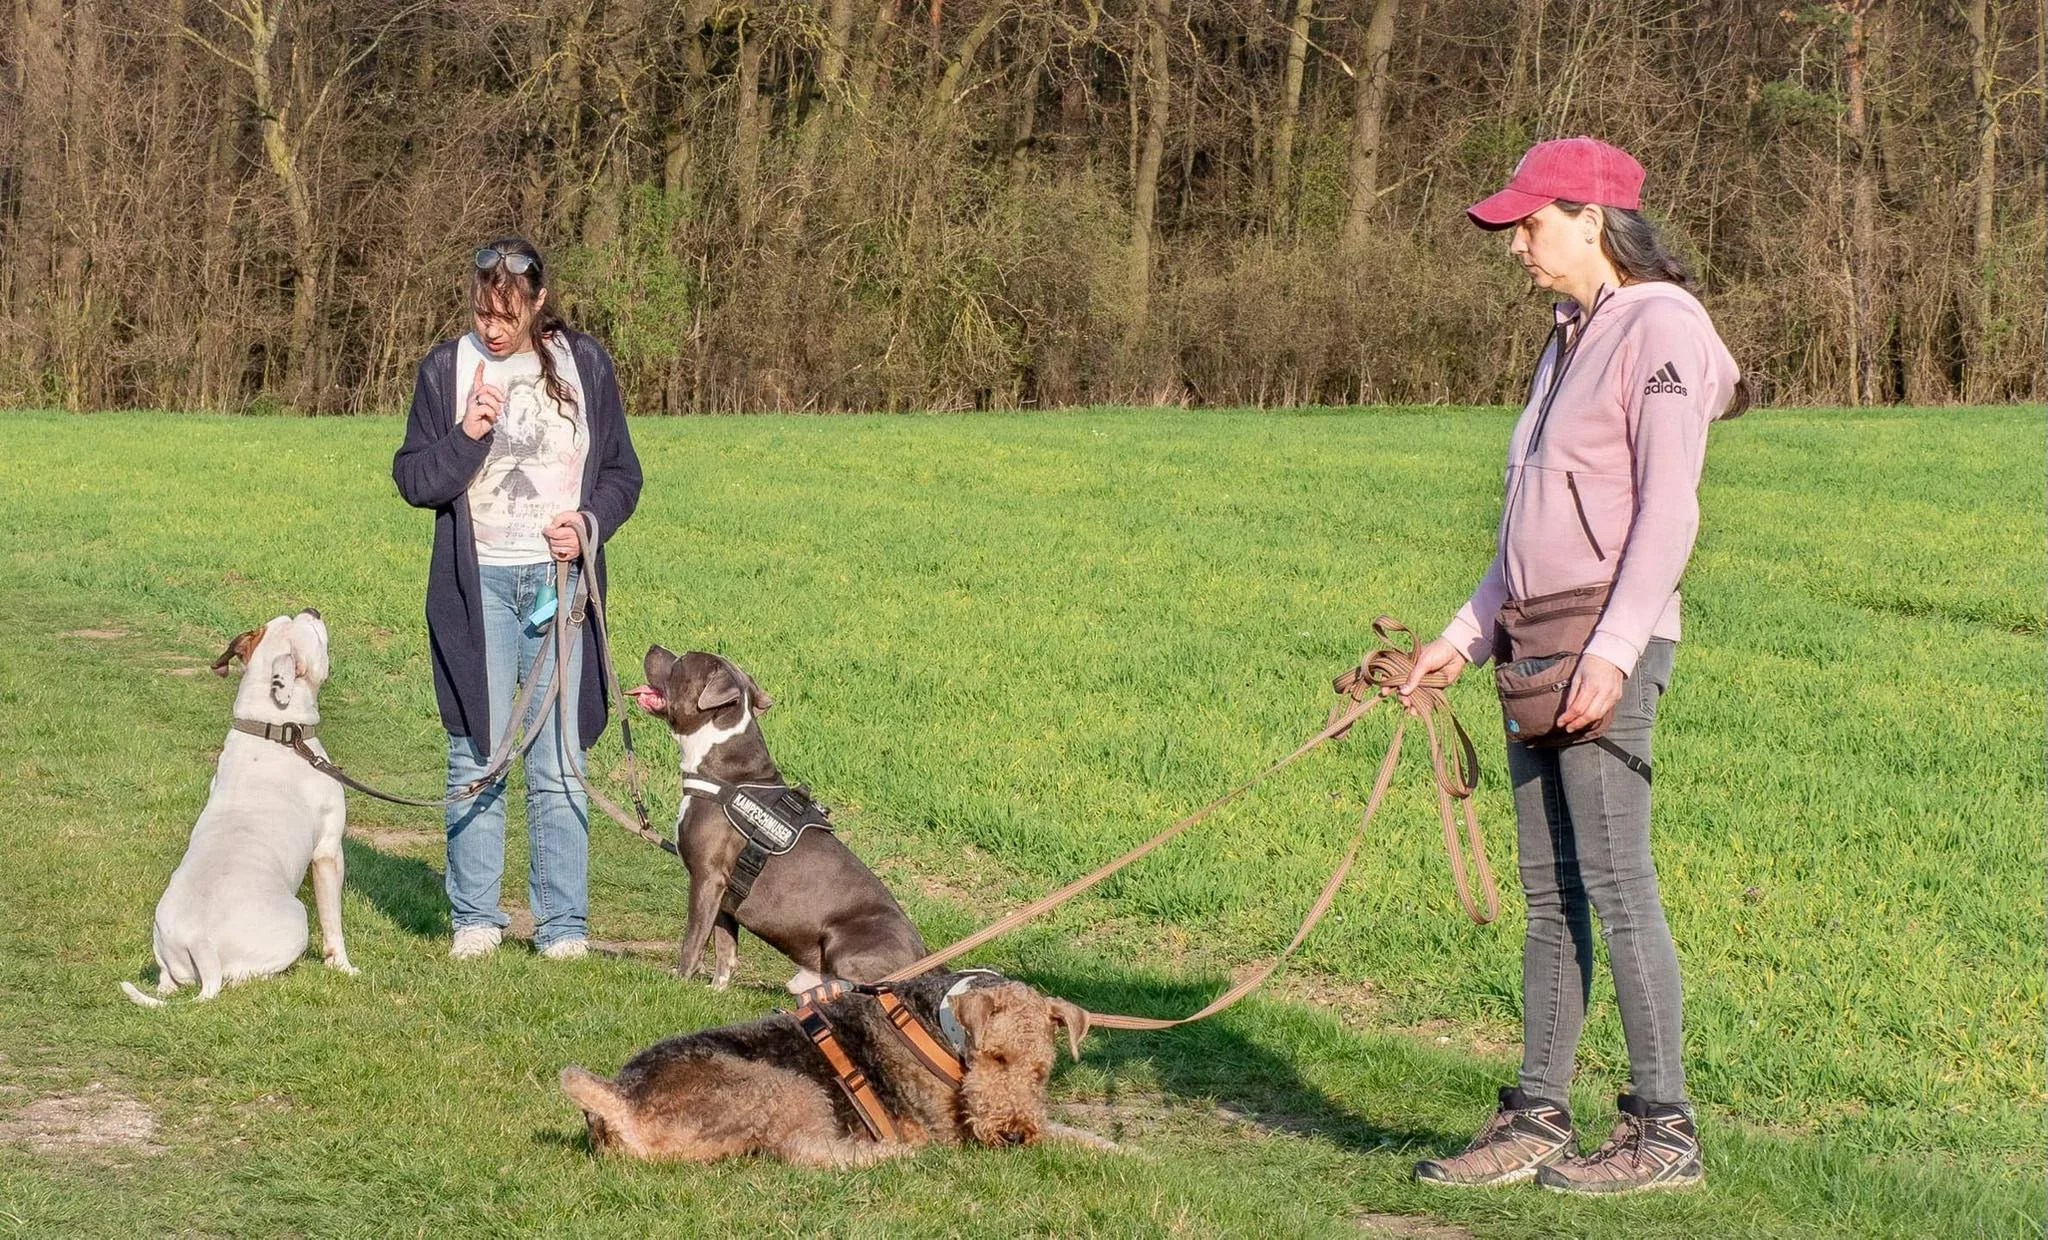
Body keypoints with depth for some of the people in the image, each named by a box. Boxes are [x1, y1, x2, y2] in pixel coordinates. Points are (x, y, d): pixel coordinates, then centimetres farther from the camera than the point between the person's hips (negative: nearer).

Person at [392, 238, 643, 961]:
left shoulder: (583, 365, 5)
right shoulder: (446, 368, 3)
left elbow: (621, 474, 10)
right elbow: (412, 480, 2)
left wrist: (589, 522, -8)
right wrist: (468, 435, -14)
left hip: (560, 580, 0)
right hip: (478, 583, 0)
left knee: (558, 763, 0)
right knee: (476, 757, 1)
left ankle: (562, 923, 7)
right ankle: (474, 918, 11)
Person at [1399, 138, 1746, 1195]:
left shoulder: (1659, 329, -8)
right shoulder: (1570, 341, 19)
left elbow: (1667, 514, -16)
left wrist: (1612, 652, -22)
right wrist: (1462, 638, 17)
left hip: (1610, 643, -9)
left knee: (1615, 886, -8)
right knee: (1549, 894, 9)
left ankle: (1663, 1128, -3)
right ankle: (1537, 1120, 12)